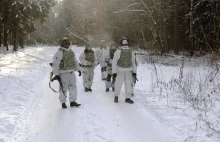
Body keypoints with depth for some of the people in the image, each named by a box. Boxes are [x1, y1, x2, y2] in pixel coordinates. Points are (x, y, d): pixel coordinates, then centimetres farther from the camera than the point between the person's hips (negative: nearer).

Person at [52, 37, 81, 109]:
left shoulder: (71, 52, 12)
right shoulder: (59, 53, -12)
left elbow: (75, 62, 24)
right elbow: (55, 64, -16)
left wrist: (78, 69, 20)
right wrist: (56, 74, -20)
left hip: (71, 73, 7)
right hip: (63, 73, -7)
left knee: (73, 87, 10)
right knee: (63, 89, 2)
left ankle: (72, 102, 22)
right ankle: (63, 103, 17)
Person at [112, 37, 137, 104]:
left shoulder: (130, 51, 4)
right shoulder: (118, 51, -11)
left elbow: (133, 62, 12)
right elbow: (114, 62, -11)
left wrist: (134, 71, 8)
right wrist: (114, 72, -15)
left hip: (128, 71, 4)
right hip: (120, 70, -4)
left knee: (129, 84, -2)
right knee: (118, 84, -2)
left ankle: (128, 98, 9)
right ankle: (116, 96, 21)